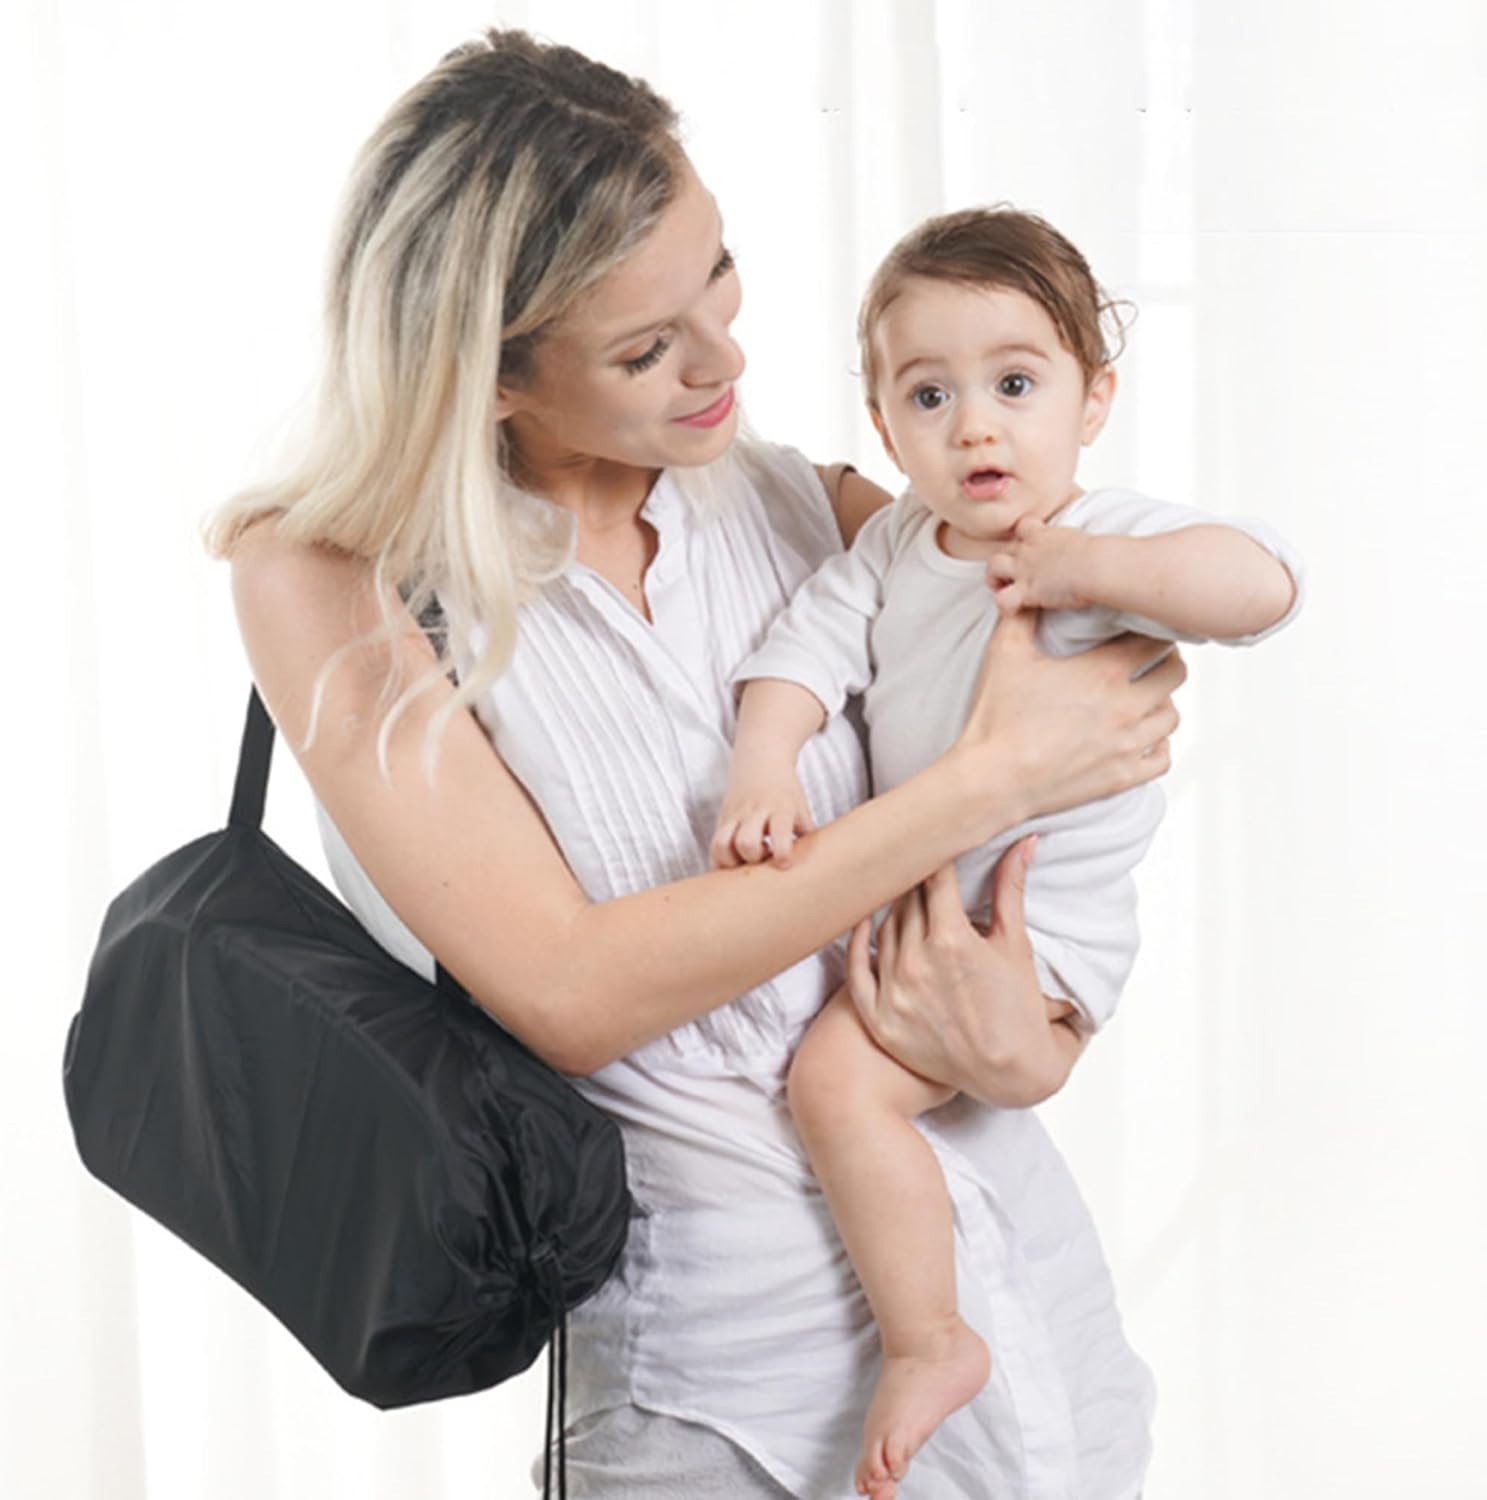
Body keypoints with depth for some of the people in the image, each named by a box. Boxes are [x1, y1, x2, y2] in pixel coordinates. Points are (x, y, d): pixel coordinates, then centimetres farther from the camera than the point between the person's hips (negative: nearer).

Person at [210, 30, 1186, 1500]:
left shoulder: (803, 506, -1)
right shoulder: (326, 583, -11)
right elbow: (571, 995, -20)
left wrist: (1026, 1032, -15)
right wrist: (991, 777, -18)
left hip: (1022, 1259, 4)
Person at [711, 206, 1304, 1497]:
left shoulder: (1110, 538, -17)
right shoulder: (895, 543, 3)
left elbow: (1263, 582, -33)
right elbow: (811, 643, -4)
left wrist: (1085, 564, -36)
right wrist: (763, 770, -21)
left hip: (1033, 928, -8)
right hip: (909, 897, 9)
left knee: (841, 1083, -23)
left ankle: (928, 1344, -8)